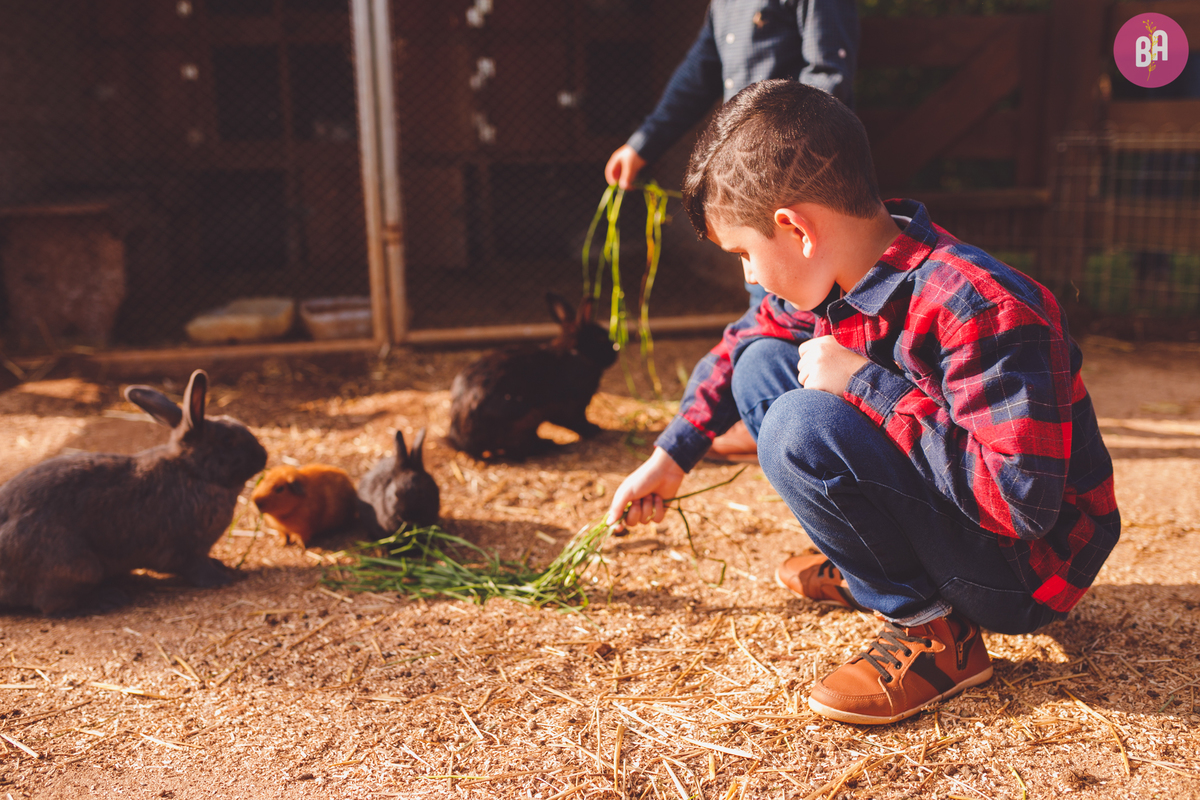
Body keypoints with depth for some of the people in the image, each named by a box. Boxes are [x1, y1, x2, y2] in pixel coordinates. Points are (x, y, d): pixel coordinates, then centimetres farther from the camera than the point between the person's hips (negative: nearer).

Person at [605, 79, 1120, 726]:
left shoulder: (980, 310, -31)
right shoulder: (833, 278, -5)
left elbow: (1023, 502, -35)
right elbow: (744, 340, 15)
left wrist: (866, 384, -30)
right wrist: (671, 456, 17)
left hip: (1024, 569, -8)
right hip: (943, 490, 8)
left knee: (803, 427, -30)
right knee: (763, 365, 5)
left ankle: (935, 632, -12)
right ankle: (867, 569, 13)